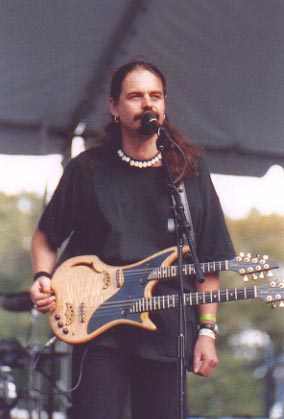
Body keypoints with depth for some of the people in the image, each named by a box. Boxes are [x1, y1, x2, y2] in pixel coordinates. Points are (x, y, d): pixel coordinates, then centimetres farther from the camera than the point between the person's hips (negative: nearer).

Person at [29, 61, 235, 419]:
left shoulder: (190, 171, 7)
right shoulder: (87, 169, 5)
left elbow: (209, 258, 7)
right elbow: (46, 236, 15)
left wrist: (207, 330, 1)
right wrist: (43, 278, -5)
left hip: (168, 333, 1)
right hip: (99, 331, -1)